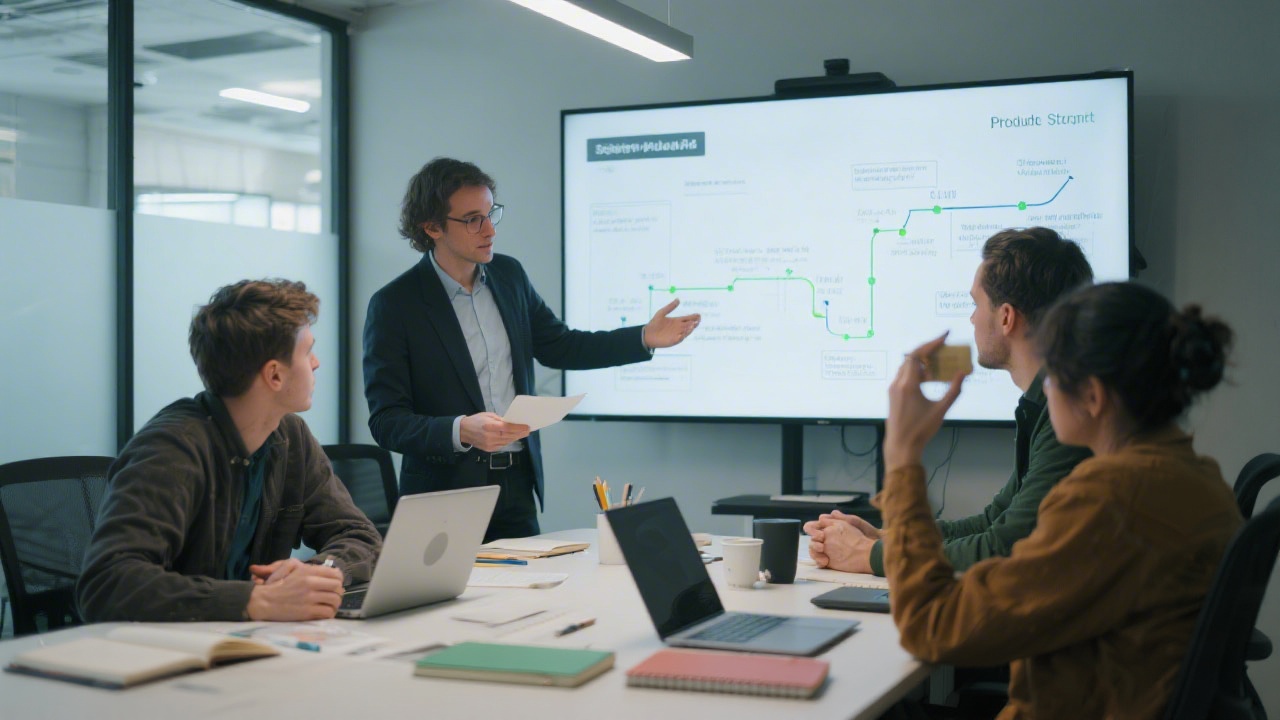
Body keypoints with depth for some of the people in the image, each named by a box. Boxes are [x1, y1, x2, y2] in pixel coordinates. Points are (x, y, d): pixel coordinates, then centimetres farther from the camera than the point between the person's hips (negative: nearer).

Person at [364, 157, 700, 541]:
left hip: (517, 485, 5)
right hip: (446, 495, -5)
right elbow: (386, 421, -14)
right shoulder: (393, 305, -11)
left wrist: (645, 338, 9)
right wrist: (461, 431, -31)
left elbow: (559, 346, 19)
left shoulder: (509, 275, 6)